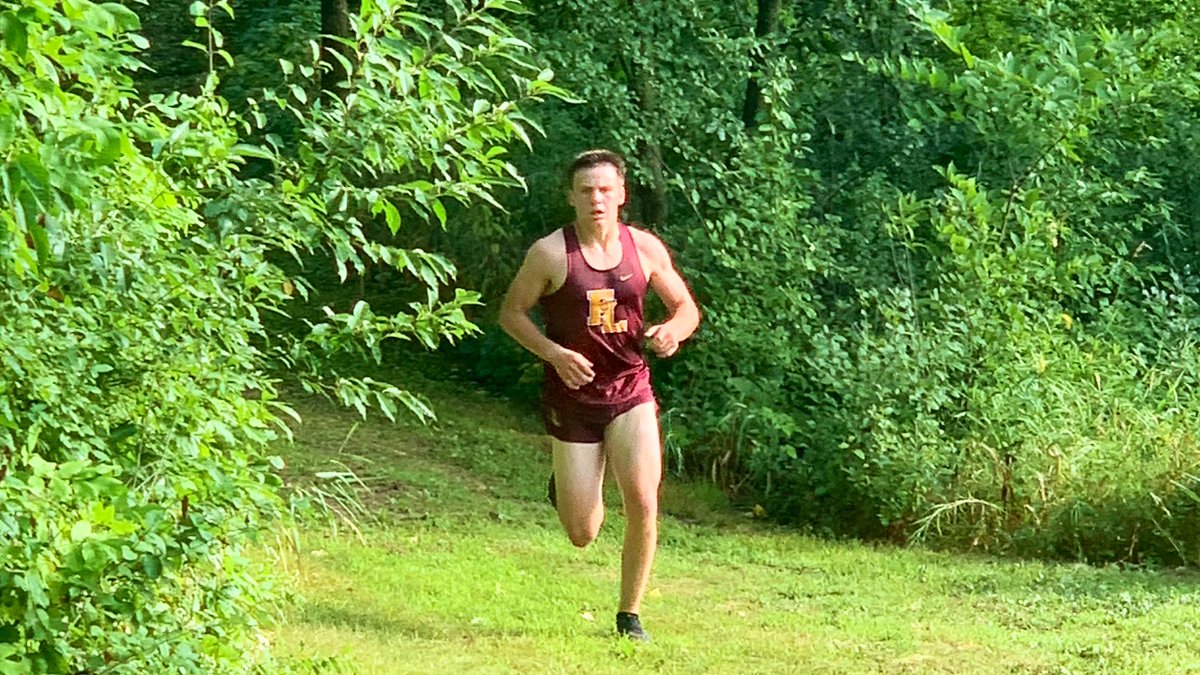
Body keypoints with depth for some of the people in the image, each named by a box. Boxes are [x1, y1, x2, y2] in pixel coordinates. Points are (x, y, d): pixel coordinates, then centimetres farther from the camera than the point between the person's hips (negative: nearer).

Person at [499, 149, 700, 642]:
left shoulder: (645, 249, -1)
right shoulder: (551, 253, -10)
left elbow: (686, 307, 10)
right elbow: (511, 312, -2)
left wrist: (673, 330, -14)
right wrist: (555, 353, -17)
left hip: (630, 392, 2)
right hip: (573, 396, -1)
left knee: (643, 501, -18)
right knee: (583, 536, 2)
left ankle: (630, 614, 0)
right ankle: (564, 489, 41)